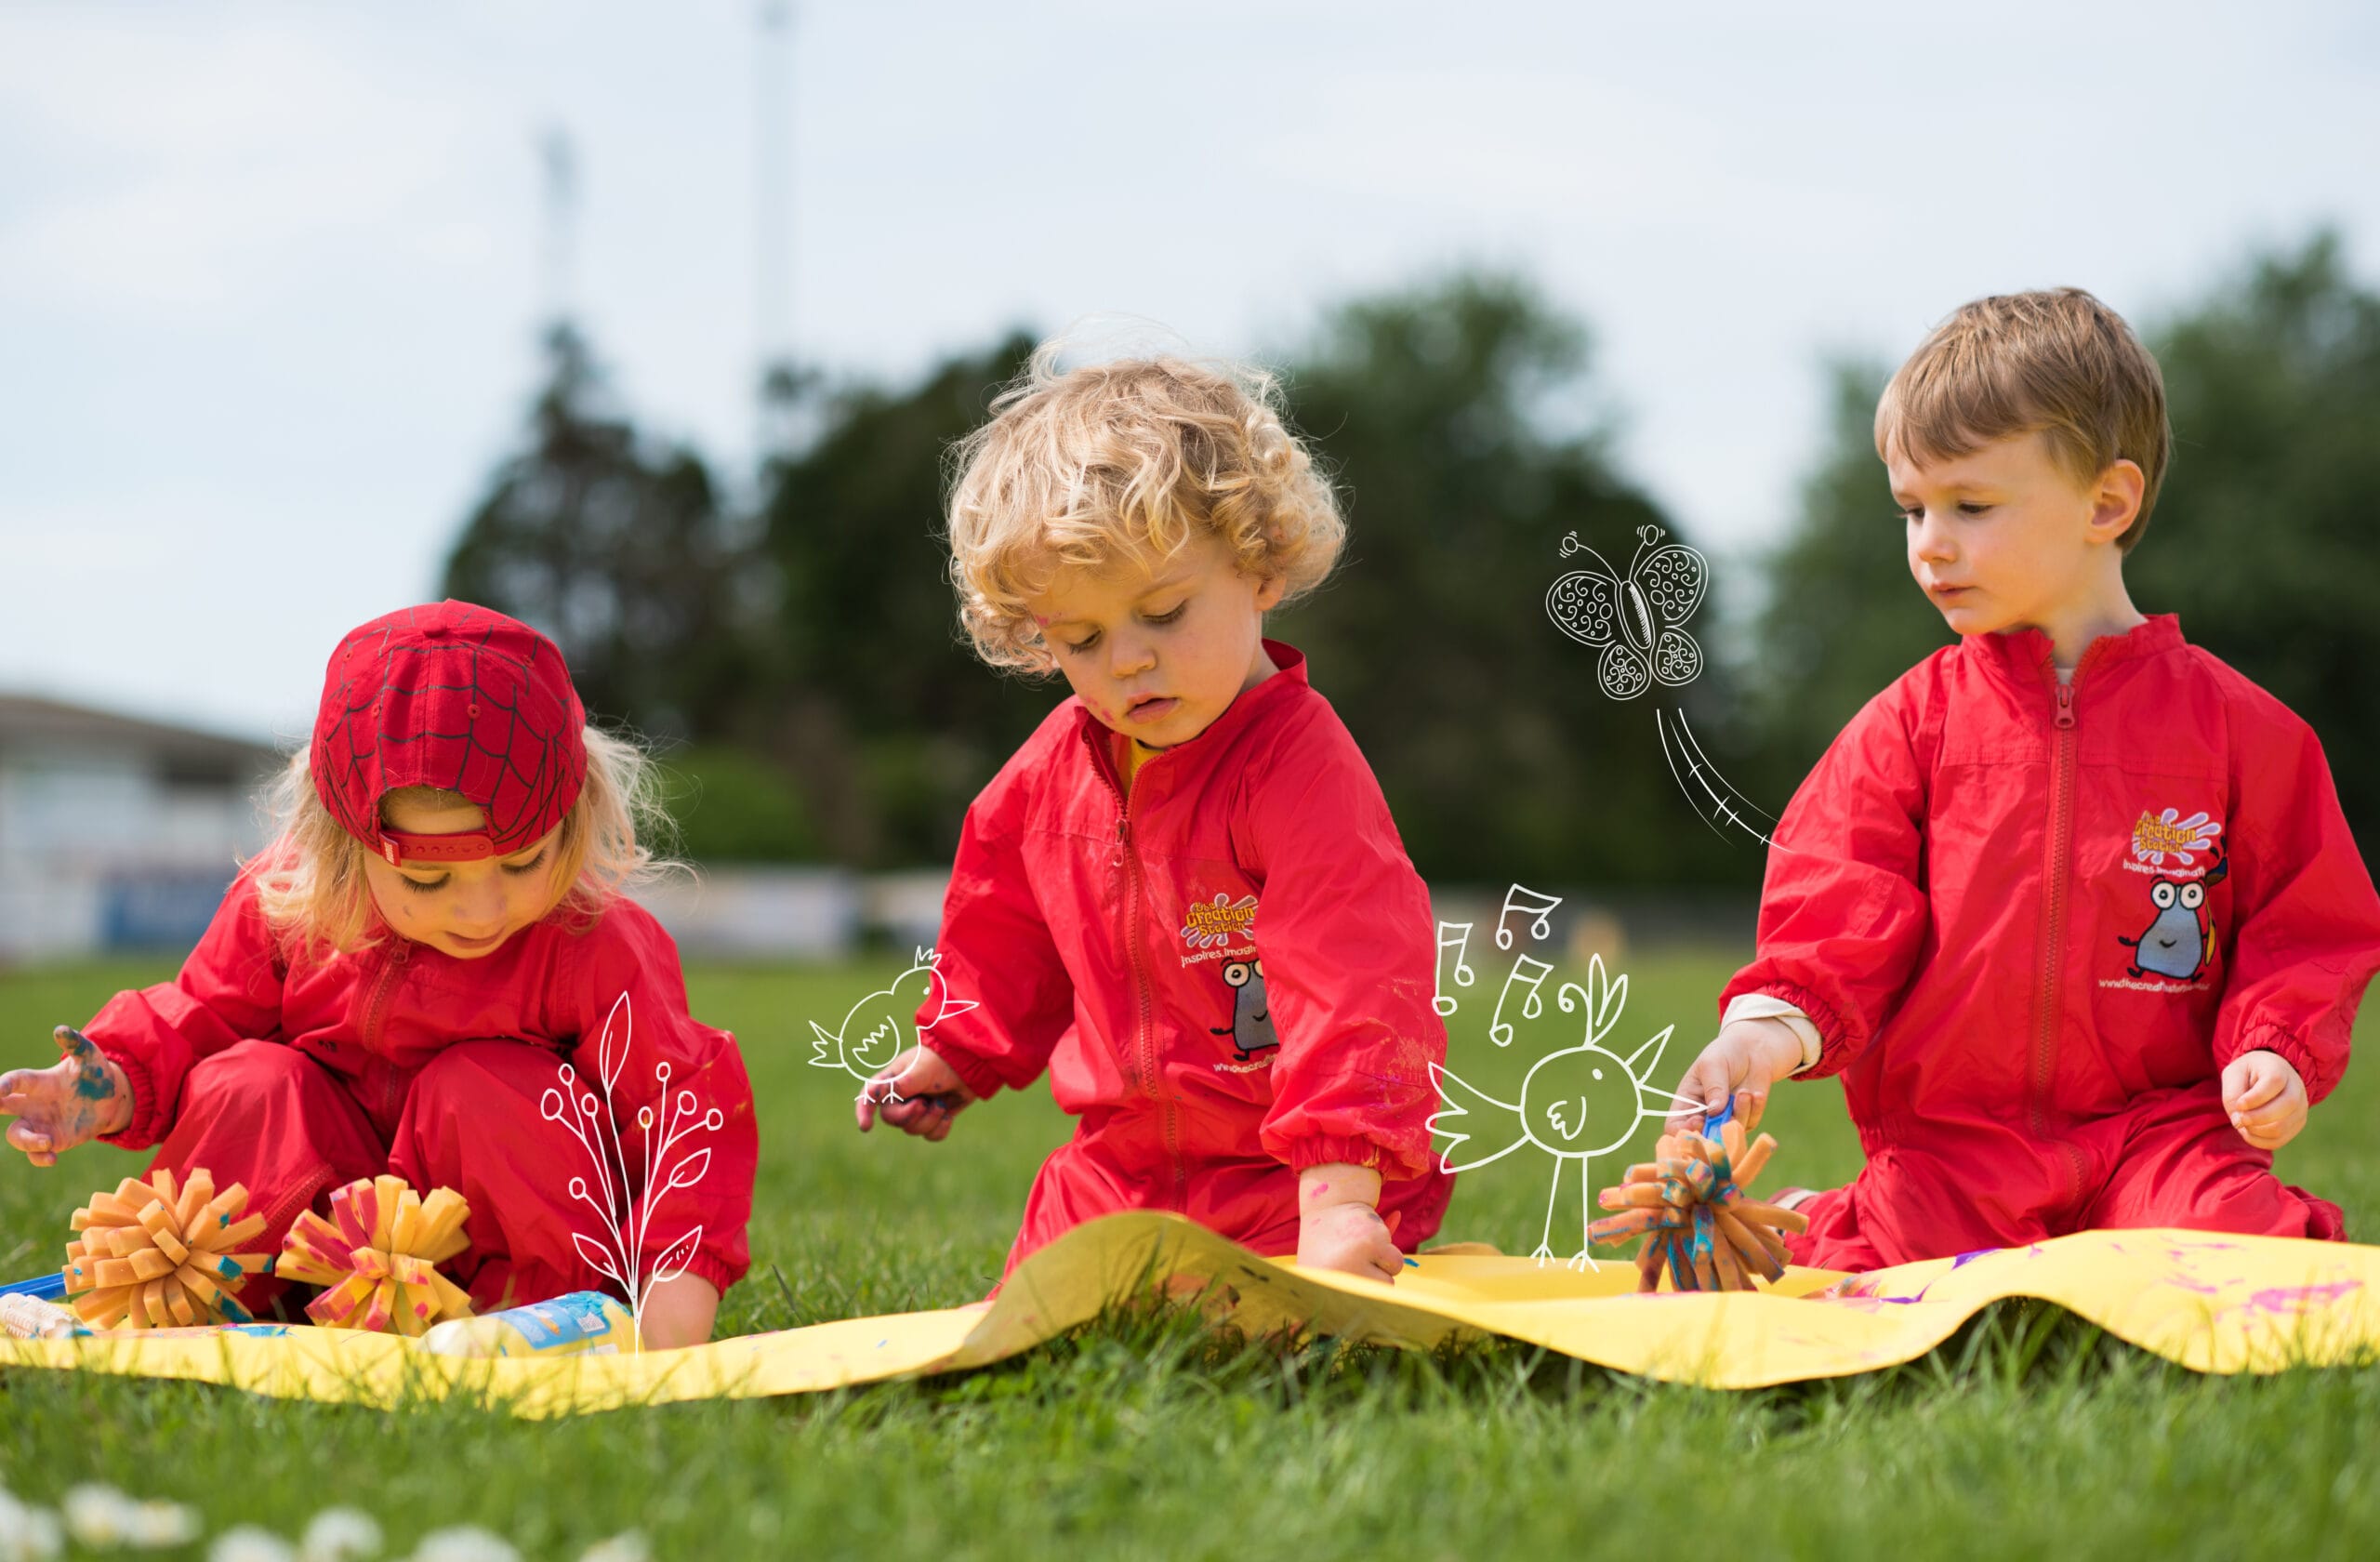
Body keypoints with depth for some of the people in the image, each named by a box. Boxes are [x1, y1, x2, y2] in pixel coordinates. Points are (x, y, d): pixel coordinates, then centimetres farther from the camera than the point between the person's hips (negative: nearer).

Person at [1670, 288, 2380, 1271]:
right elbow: (1842, 914, 3)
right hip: (1949, 1146, 1)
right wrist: (1774, 1024, -16)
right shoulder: (1911, 722, 9)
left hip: (2158, 1126, -1)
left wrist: (2276, 1051, -9)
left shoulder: (2233, 725, 5)